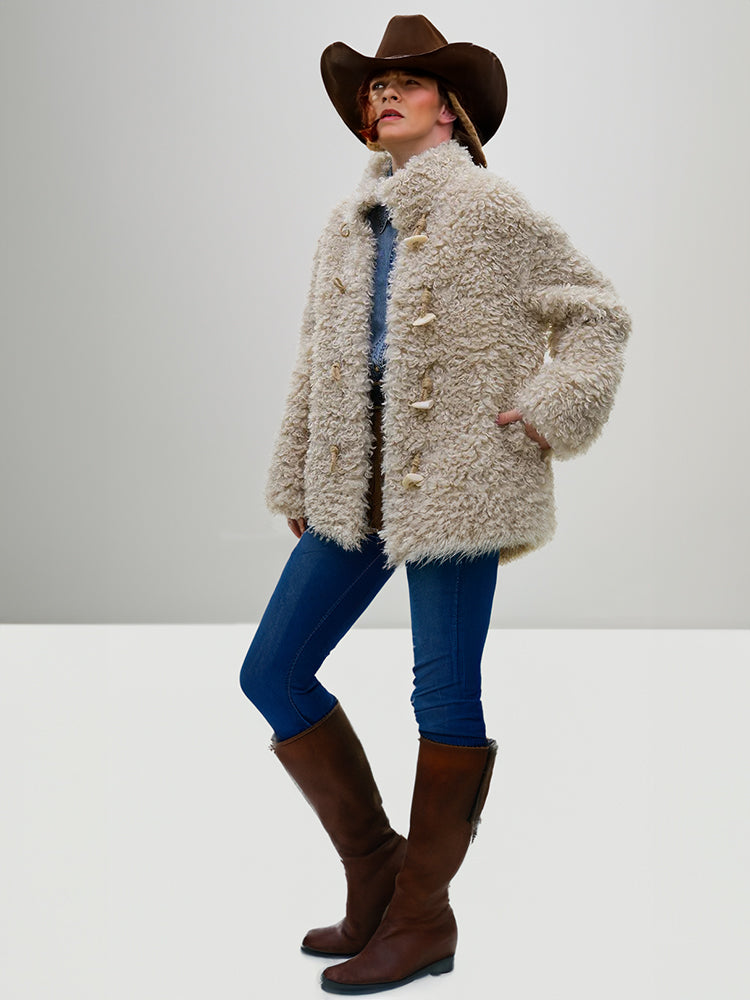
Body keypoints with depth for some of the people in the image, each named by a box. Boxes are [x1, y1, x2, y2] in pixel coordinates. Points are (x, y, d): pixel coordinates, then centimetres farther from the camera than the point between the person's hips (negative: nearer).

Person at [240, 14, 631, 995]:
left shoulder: (491, 209, 0)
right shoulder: (348, 224, 16)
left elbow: (598, 316, 3)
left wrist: (541, 416, -9)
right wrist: (297, 485, 16)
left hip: (458, 486, -6)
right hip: (357, 490, 7)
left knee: (445, 695, 0)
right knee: (273, 671, 3)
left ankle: (423, 917, 16)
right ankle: (374, 865, 19)